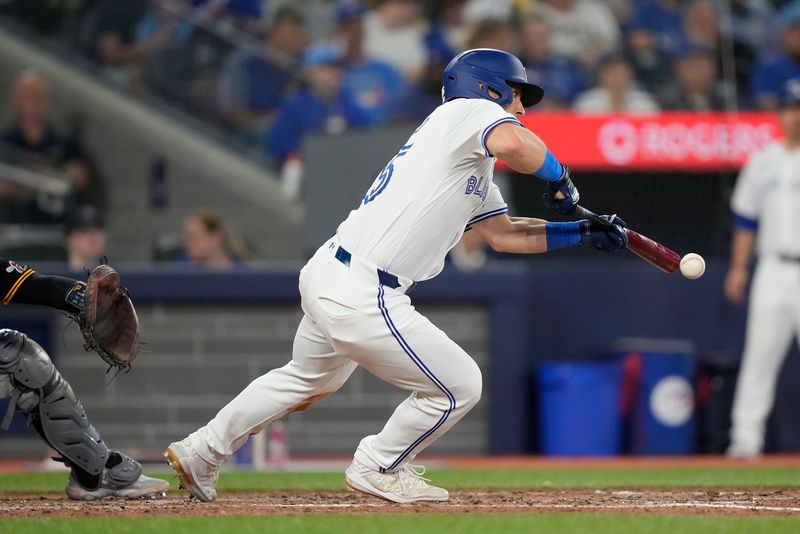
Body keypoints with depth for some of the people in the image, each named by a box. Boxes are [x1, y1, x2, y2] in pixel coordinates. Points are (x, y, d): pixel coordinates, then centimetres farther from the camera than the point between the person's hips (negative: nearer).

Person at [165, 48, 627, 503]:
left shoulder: (470, 170, 22)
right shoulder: (471, 111, -6)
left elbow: (502, 233, 27)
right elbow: (513, 144, -28)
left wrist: (584, 234, 22)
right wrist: (559, 179, -11)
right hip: (361, 296, -11)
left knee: (310, 378, 33)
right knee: (461, 385, 2)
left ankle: (201, 452, 40)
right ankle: (378, 469, 19)